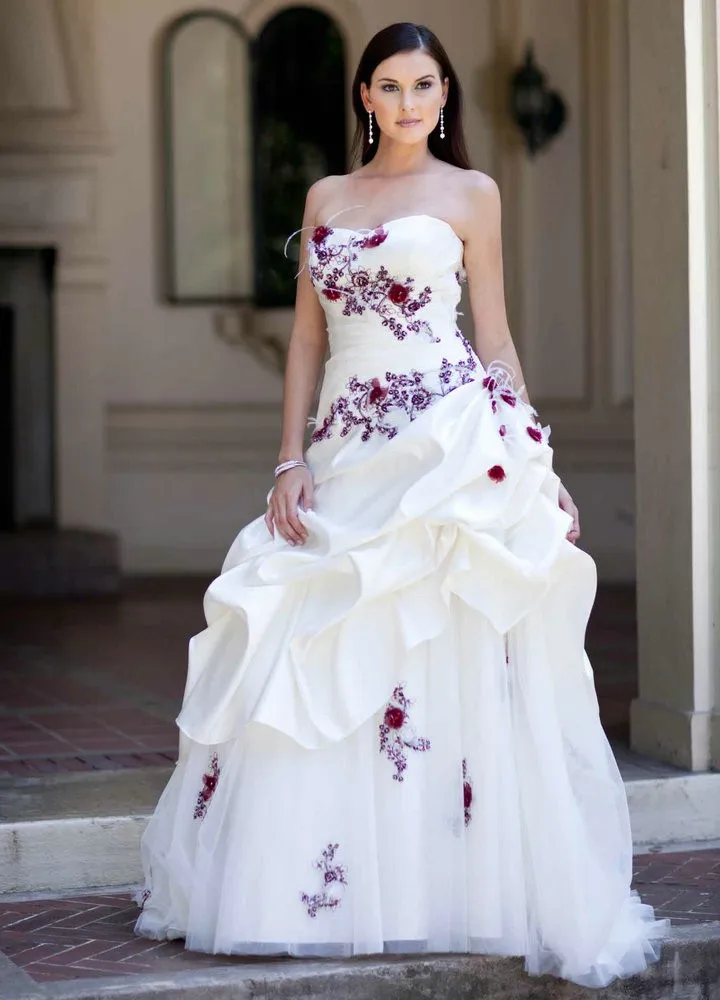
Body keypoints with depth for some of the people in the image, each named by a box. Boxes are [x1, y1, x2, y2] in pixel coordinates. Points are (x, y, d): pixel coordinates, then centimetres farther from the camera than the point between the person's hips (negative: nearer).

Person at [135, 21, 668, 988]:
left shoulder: (471, 193, 7)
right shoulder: (326, 197, 16)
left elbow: (495, 338, 7)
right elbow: (307, 338, 14)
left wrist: (529, 455, 1)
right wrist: (291, 459, 4)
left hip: (451, 439, -4)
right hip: (350, 446, 4)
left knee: (447, 668, -7)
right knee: (316, 676, 3)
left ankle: (454, 885, 1)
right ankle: (331, 890, 14)